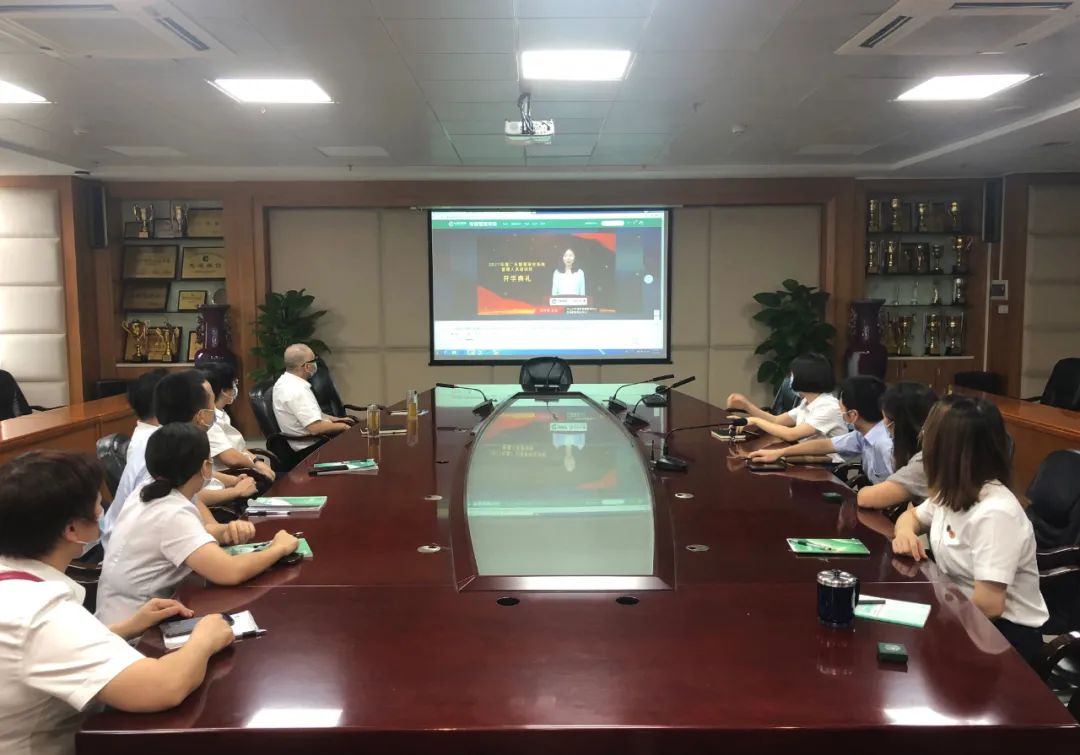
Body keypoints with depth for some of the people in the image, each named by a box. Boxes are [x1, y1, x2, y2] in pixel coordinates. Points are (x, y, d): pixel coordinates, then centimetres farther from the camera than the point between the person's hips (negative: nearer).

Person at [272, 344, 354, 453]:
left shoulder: (285, 381, 4)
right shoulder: (297, 390, -26)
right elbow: (316, 428, -28)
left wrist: (334, 419, 14)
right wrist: (342, 426, -13)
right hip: (311, 447, -9)